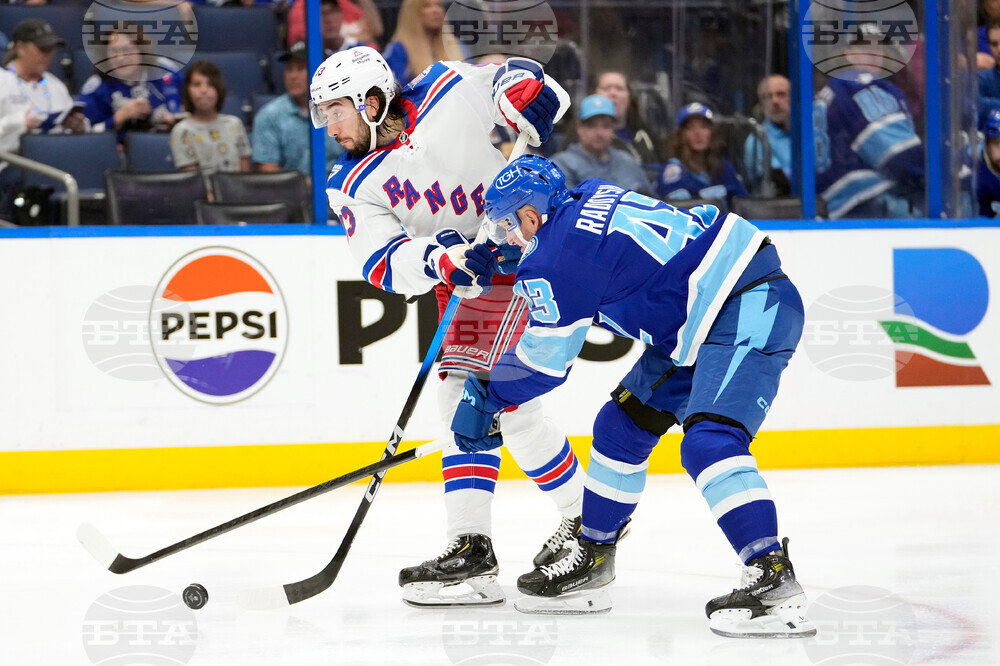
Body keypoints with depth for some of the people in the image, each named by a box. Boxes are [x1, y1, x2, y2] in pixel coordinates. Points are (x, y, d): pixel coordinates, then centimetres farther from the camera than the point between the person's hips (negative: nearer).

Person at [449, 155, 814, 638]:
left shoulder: (558, 252, -14)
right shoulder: (588, 198, 11)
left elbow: (545, 360, -4)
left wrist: (485, 398, 10)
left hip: (749, 313, -11)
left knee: (707, 442, -27)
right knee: (622, 425, 15)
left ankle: (774, 581, -35)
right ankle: (592, 563, 27)